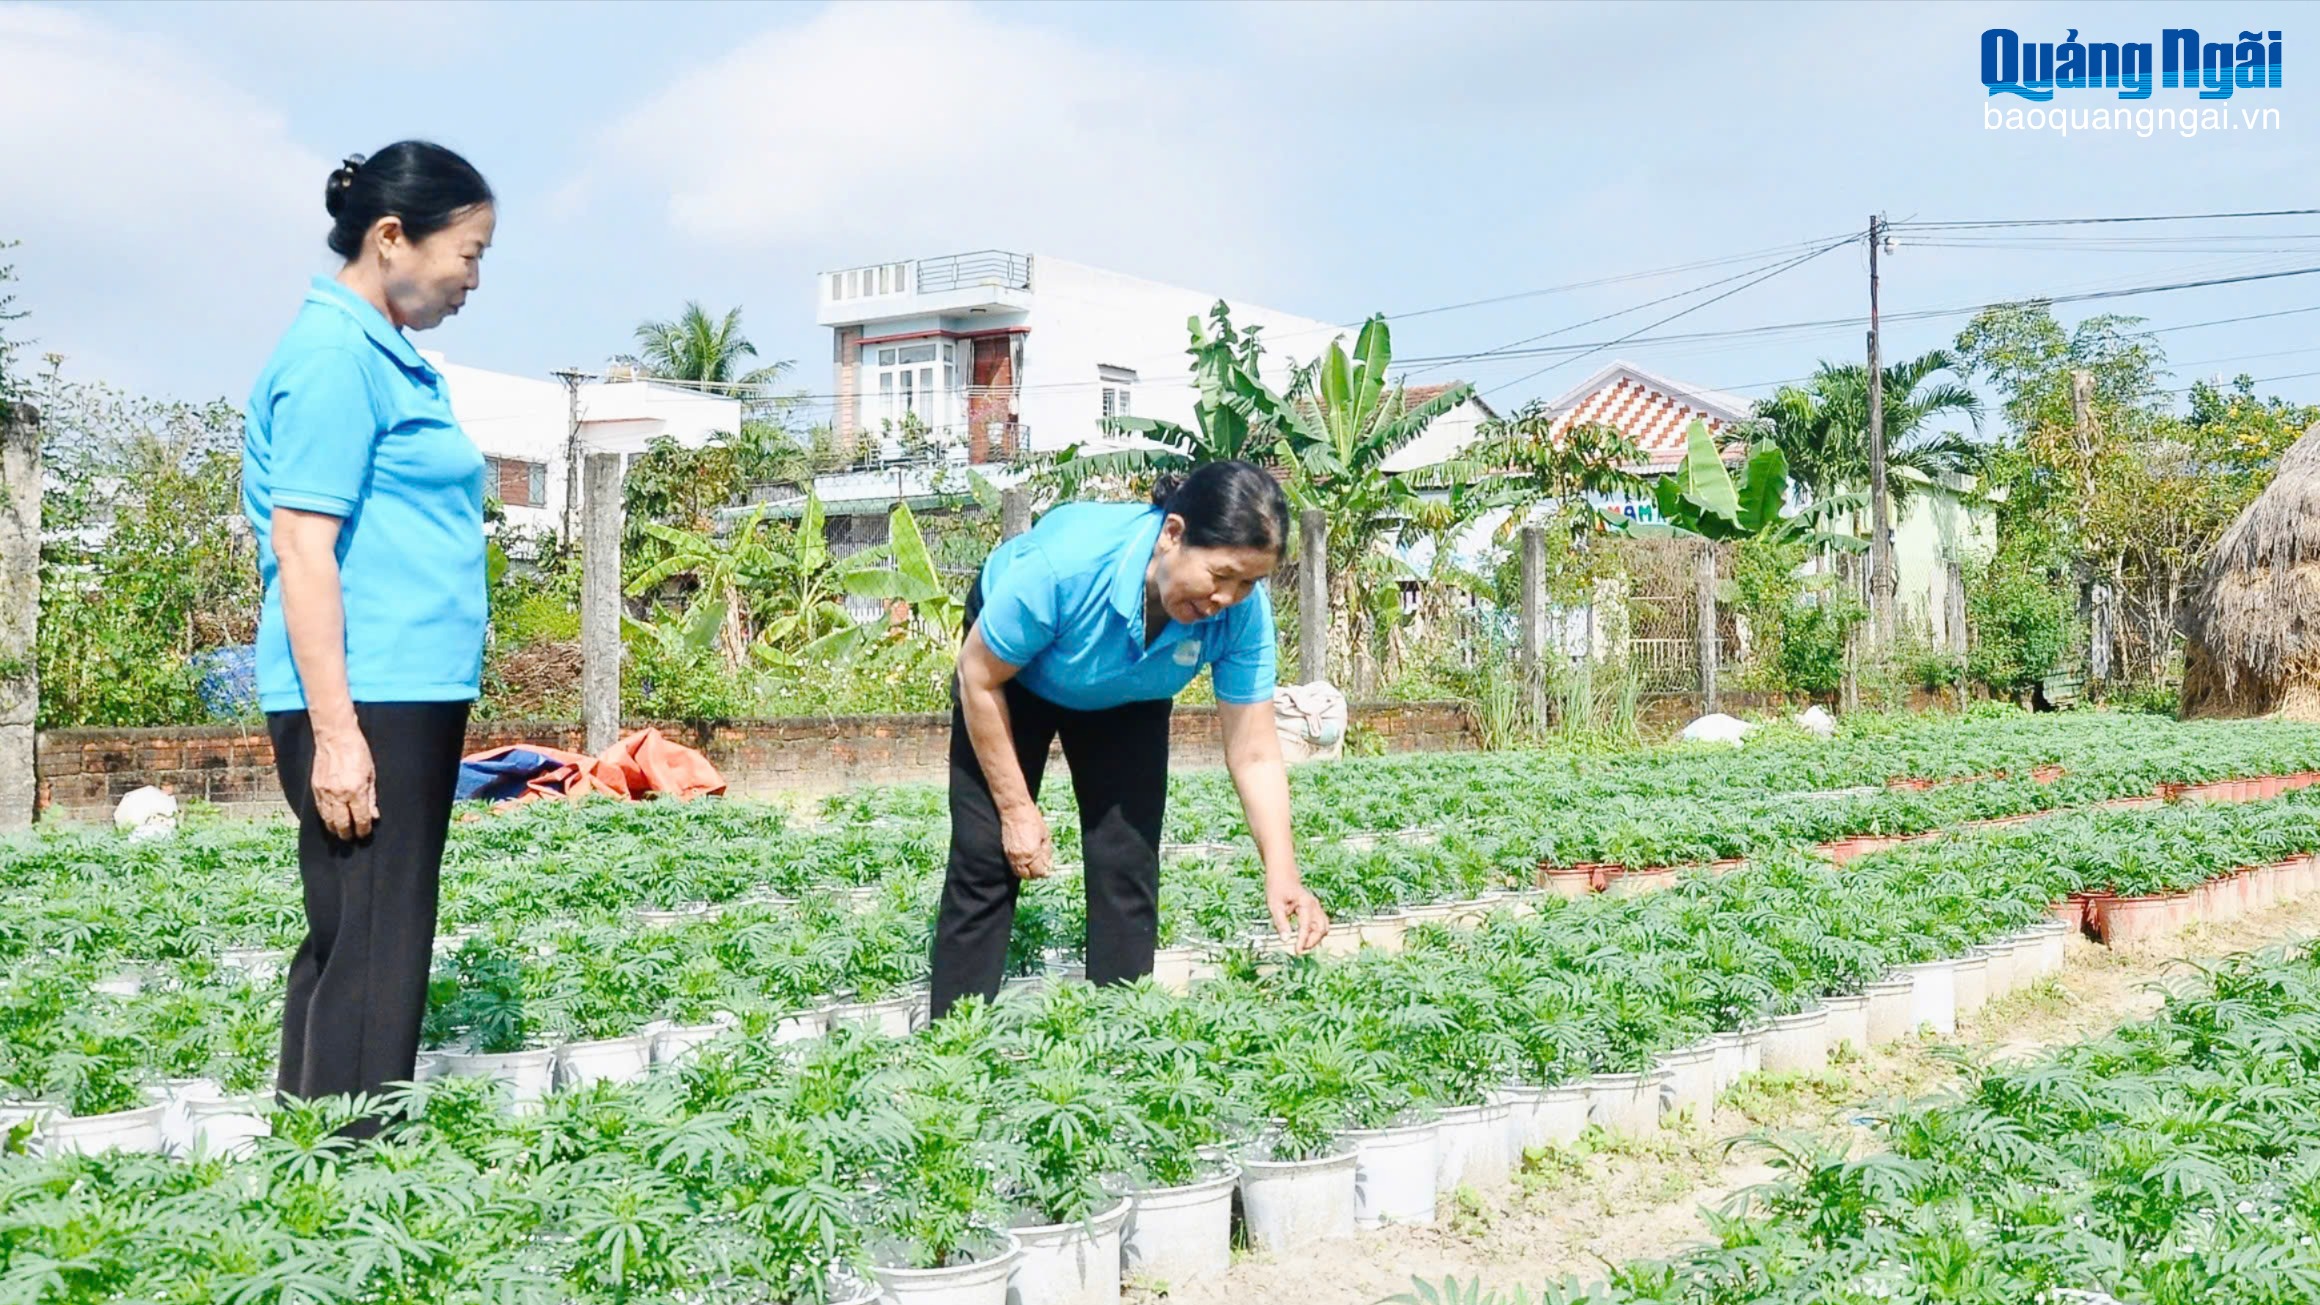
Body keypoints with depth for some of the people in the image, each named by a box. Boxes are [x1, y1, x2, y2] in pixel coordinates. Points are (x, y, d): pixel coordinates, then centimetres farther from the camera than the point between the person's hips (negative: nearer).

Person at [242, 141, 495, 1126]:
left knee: (348, 946, 13)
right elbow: (303, 549, -17)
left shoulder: (386, 356, 17)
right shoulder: (334, 357, -12)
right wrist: (335, 733, -20)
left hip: (411, 694, 10)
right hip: (366, 701, -10)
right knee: (368, 954, -7)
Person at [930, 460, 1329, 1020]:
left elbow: (1255, 756, -25)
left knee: (1128, 864, -7)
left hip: (1128, 701, 3)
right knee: (986, 861, -9)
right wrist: (1016, 809, -19)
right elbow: (980, 678, -25)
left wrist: (1282, 874, -38)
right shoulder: (1065, 563, -41)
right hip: (1013, 669, -3)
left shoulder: (1243, 613, -31)